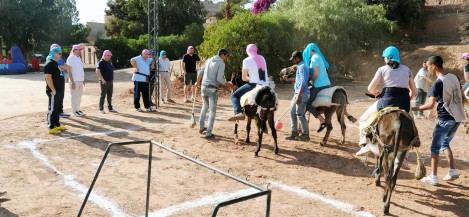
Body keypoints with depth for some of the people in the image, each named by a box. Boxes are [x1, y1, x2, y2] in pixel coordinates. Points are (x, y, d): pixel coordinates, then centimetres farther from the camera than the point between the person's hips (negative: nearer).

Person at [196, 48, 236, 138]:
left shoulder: (209, 60, 13)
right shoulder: (221, 63, -8)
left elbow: (200, 73, 17)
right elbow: (219, 79, -19)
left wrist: (198, 83, 34)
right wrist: (230, 85, -11)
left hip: (203, 86, 7)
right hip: (212, 89, -7)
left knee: (205, 106, 25)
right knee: (212, 110, 2)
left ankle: (201, 127, 32)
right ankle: (208, 133, 1)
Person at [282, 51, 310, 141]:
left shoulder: (302, 67, -15)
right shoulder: (300, 66, 16)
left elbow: (303, 82, -23)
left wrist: (299, 96, -25)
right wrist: (288, 79, 28)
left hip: (302, 94, -10)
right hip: (297, 93, 11)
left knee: (300, 114, -4)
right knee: (292, 112, 14)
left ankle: (305, 134, 7)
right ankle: (294, 133, 22)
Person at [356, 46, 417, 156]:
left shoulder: (383, 69, 6)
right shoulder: (406, 69, 17)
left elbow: (370, 88, 3)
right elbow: (413, 90, 16)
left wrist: (376, 93, 24)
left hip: (387, 101, -3)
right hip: (404, 105, 3)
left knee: (365, 118, 17)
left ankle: (365, 144, 8)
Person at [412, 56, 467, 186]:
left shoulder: (438, 83, -16)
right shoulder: (454, 77, 7)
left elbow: (430, 105, -21)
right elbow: (463, 99, 12)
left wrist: (416, 108, -8)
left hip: (445, 119, -8)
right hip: (458, 117, 8)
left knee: (435, 147, 3)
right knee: (445, 143, 22)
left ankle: (433, 177, 8)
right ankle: (453, 171, 19)